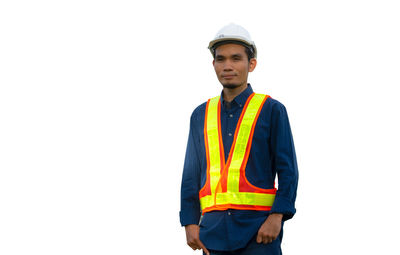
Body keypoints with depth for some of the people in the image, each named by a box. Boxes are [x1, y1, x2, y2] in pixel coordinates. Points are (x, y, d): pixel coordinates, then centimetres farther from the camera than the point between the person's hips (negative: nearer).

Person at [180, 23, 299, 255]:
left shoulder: (271, 110, 4)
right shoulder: (201, 115, 14)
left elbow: (288, 170, 1)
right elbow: (191, 174, 15)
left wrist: (277, 216, -11)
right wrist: (190, 222, 4)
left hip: (259, 230, -3)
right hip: (214, 230, 4)